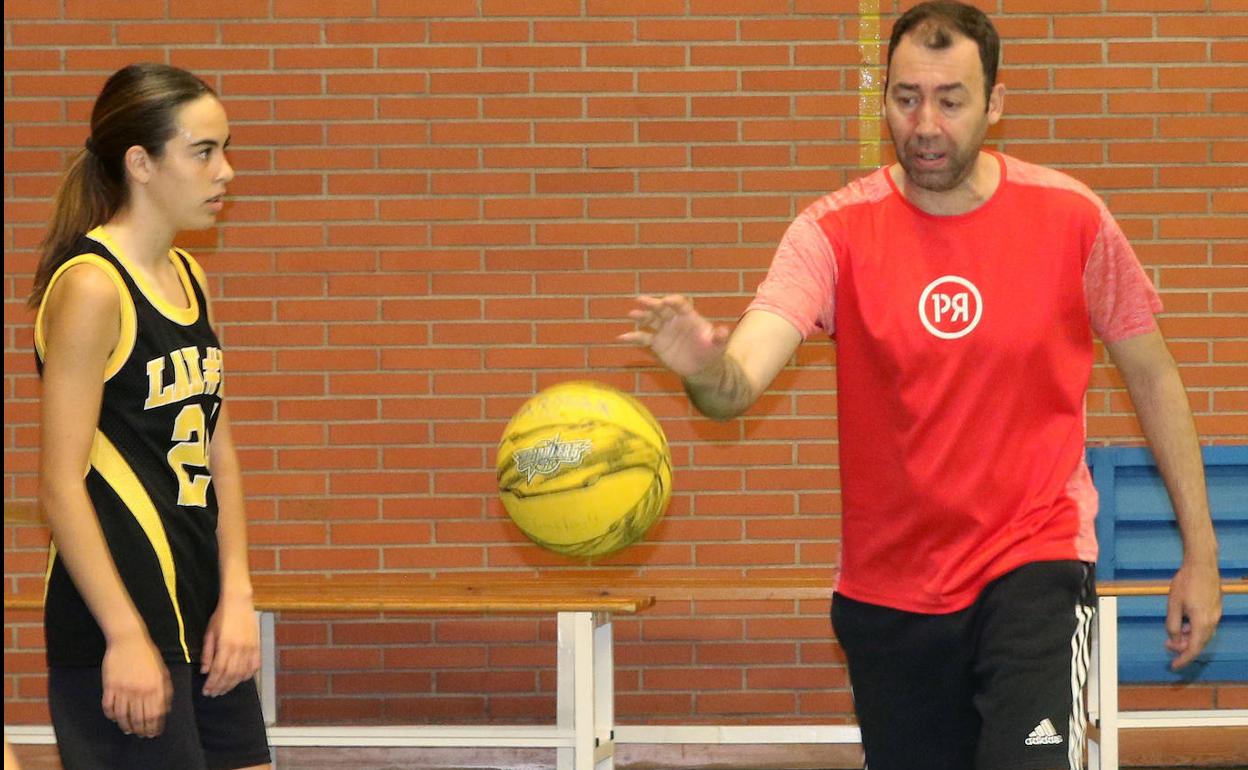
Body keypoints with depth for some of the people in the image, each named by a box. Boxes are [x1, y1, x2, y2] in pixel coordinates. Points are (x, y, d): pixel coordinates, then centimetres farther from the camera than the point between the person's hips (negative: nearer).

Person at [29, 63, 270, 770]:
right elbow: (61, 485, -16)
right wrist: (125, 637, -18)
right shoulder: (92, 287, -13)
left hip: (203, 618, 8)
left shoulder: (190, 279, 13)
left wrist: (236, 595, 5)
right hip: (120, 630, -8)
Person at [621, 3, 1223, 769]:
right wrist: (706, 368, -47)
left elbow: (1153, 376, 6)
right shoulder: (836, 232, -8)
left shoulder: (1069, 217, -6)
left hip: (1034, 562, -2)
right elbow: (741, 382, -22)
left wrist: (1201, 551, 5)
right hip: (889, 585, 2)